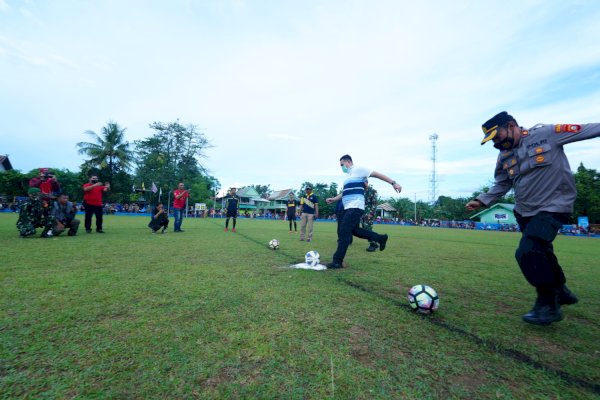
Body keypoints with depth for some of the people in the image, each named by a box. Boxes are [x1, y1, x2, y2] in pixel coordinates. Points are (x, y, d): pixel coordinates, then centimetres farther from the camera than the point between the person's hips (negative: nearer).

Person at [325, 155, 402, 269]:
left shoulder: (358, 169, -3)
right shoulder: (349, 175, 24)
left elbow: (377, 174, -5)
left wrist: (393, 183, -11)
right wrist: (333, 199, 25)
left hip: (355, 207, -10)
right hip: (350, 208, 10)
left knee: (344, 233, -9)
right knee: (354, 230, 16)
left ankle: (337, 261, -3)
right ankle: (380, 238, 28)